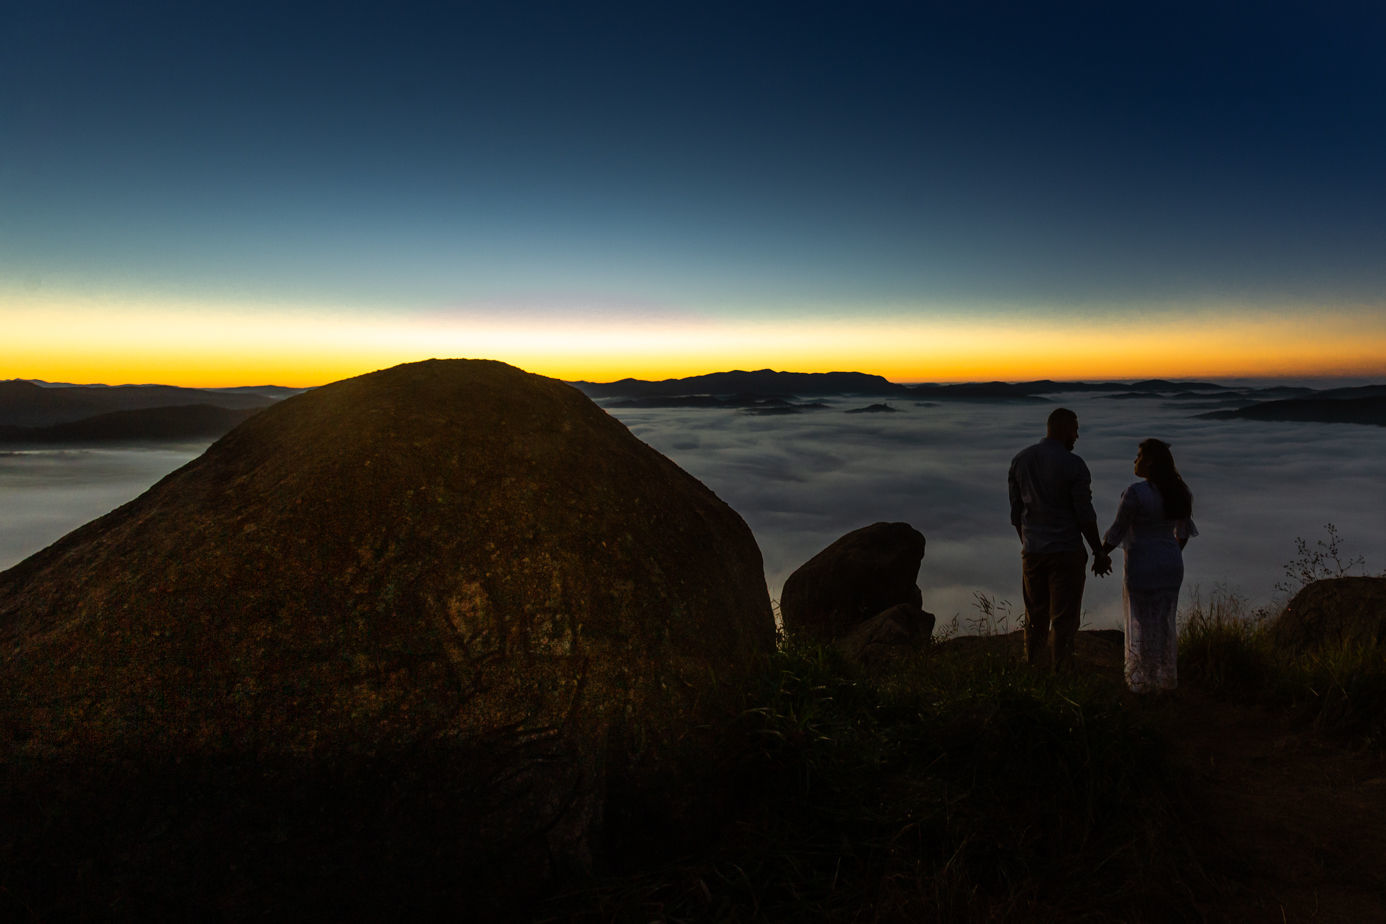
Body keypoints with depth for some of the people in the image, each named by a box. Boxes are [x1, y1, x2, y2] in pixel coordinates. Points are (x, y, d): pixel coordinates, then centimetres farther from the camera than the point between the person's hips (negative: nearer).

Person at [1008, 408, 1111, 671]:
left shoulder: (1020, 460, 4)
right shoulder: (1073, 464, -12)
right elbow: (1085, 516, -11)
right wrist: (1099, 553, 0)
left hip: (1032, 551, 5)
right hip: (1066, 551, -5)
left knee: (1036, 617, 14)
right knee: (1065, 618, 6)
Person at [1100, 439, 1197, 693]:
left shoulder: (1136, 493, -22)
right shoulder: (1178, 490, 1)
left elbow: (1116, 532, -17)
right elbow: (1183, 530, 13)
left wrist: (1100, 554, -1)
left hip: (1141, 567, -7)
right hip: (1170, 566, 7)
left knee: (1142, 625, 6)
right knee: (1164, 622, 19)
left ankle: (1143, 682, 17)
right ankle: (1167, 677, 30)